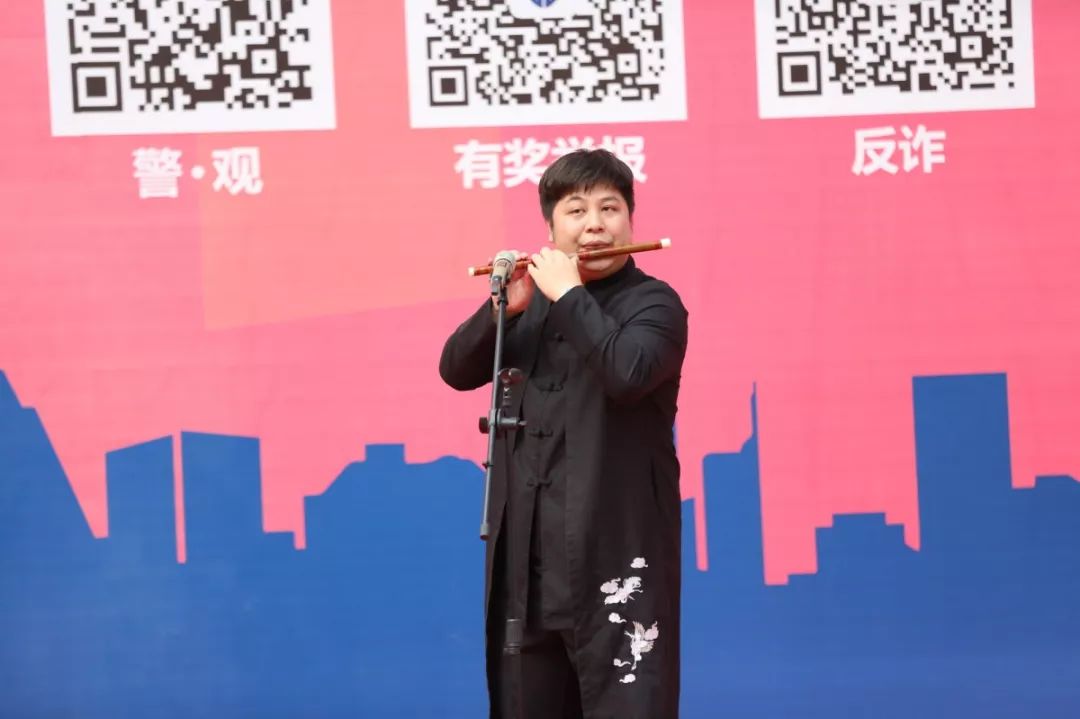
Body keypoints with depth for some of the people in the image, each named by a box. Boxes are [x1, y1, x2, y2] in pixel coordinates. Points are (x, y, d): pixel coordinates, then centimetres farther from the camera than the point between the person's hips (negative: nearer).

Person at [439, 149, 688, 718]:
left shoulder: (653, 303, -4)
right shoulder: (537, 303, 13)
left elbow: (627, 372, -24)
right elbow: (456, 371, 7)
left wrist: (568, 295, -16)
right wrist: (503, 309, -9)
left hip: (615, 548, -6)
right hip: (526, 551, 6)